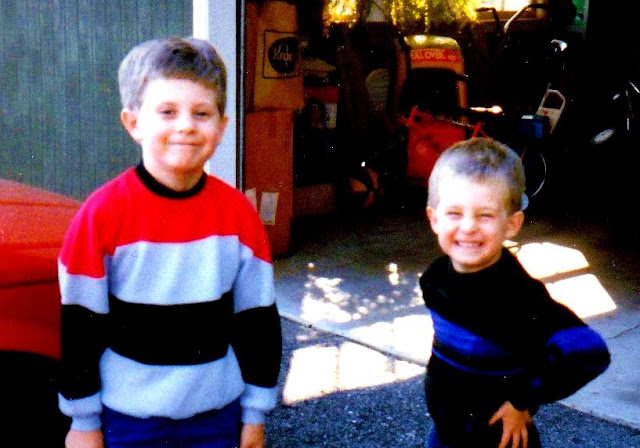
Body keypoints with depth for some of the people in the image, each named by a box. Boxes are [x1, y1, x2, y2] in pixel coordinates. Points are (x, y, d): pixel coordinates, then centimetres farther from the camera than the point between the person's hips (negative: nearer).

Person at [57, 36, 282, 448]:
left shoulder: (239, 214, -6)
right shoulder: (103, 213, -13)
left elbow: (257, 318, 1)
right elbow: (81, 326, -7)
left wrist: (255, 411, 5)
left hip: (217, 413, 2)